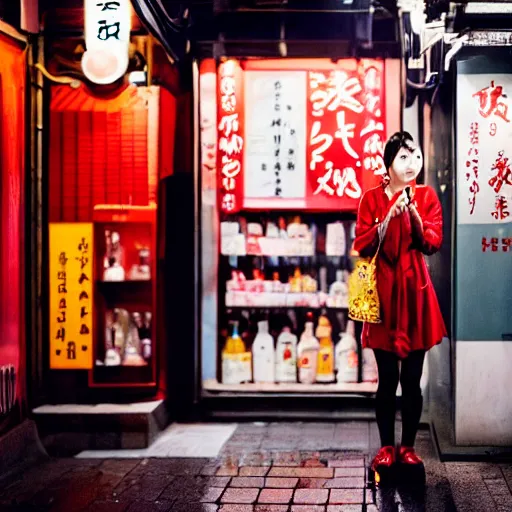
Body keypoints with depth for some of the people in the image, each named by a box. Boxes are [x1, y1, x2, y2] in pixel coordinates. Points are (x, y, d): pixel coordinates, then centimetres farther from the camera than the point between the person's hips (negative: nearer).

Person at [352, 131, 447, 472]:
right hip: (384, 294, -1)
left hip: (416, 293, 1)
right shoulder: (372, 199, 2)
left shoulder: (427, 196, 4)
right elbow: (362, 246, -5)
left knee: (412, 379, 4)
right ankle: (387, 448, 15)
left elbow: (433, 244, -6)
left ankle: (408, 447, 17)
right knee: (388, 378, 1)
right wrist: (389, 217, -17)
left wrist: (414, 214, -21)